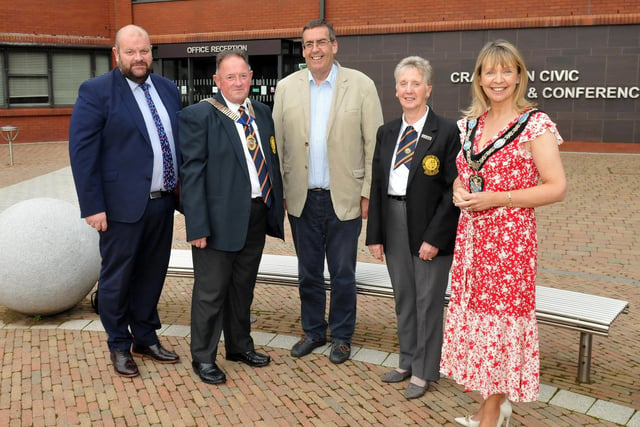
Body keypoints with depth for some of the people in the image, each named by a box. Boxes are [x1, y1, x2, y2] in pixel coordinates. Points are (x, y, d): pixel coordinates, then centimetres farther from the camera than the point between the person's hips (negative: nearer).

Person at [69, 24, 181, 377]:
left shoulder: (167, 89, 10)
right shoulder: (96, 92, -8)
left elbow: (180, 139, 15)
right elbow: (82, 151, -11)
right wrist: (92, 206, -15)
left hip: (163, 202, 5)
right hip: (123, 204, -5)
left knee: (152, 274, 15)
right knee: (117, 278, 8)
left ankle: (145, 338, 32)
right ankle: (119, 346, 26)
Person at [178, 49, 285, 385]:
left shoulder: (262, 114, 10)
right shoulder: (198, 116, -10)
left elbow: (272, 160, 13)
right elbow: (191, 174, -14)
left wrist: (277, 205, 7)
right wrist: (197, 226, -18)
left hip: (258, 215, 6)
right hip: (220, 219, -6)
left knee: (243, 286, 20)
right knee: (211, 291, 6)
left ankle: (240, 346, 37)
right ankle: (203, 357, 22)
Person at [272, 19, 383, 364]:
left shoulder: (361, 85, -4)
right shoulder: (286, 87, 3)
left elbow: (374, 143, -5)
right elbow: (277, 143, 4)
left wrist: (369, 193, -8)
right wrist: (278, 191, 1)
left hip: (345, 198, -2)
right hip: (301, 197, 2)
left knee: (342, 274, 9)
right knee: (308, 272, 15)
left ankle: (341, 336, 27)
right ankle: (313, 331, 32)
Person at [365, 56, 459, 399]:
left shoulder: (446, 132, -9)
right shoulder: (386, 132, 8)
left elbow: (453, 190, -11)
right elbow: (376, 185, 8)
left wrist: (435, 237, -15)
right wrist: (375, 234, 4)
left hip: (430, 228, -5)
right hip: (393, 221, 5)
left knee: (428, 299, 6)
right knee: (403, 296, 16)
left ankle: (424, 371, 21)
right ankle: (407, 361, 33)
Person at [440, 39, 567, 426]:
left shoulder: (535, 124, -9)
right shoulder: (470, 123, 10)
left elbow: (557, 188, -12)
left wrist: (497, 198, -19)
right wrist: (458, 190, -2)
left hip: (510, 237, -6)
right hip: (471, 235, 6)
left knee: (500, 317, 1)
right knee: (474, 314, 11)